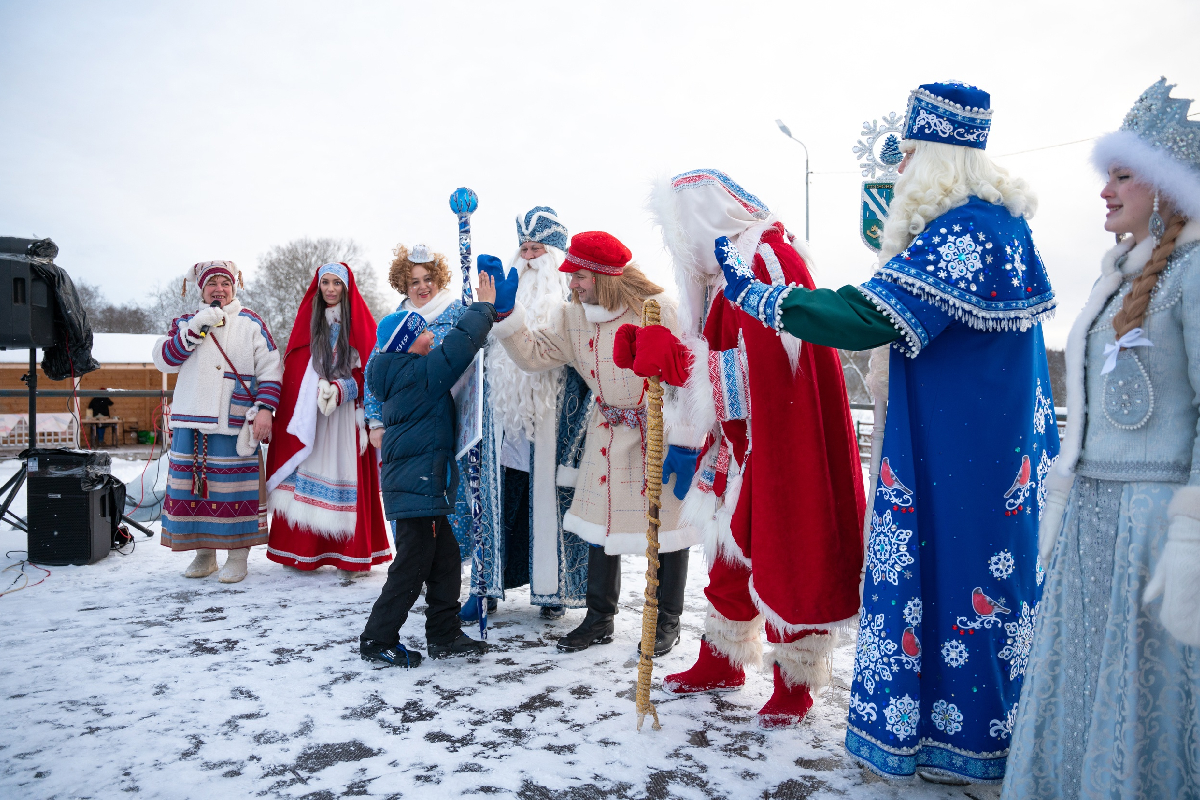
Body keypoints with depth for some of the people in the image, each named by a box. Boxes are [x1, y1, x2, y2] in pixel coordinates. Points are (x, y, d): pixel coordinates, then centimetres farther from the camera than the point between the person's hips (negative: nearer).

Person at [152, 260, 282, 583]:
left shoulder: (250, 323, 5)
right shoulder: (186, 323, 14)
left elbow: (270, 369, 0)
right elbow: (164, 359, -1)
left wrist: (264, 408, -12)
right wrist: (196, 328, -10)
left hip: (235, 423, -3)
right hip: (191, 421, 4)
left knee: (235, 485, -3)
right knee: (192, 483, 7)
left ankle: (237, 556, 8)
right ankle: (204, 554, 21)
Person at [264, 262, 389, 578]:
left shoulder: (360, 322, 4)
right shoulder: (307, 320, 14)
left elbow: (366, 370, -3)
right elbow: (295, 369, 9)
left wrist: (338, 390, -19)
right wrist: (321, 391, -9)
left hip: (346, 415, -3)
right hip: (309, 415, 3)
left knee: (345, 474, -6)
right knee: (309, 472, 1)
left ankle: (351, 556, 0)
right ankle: (305, 551, 10)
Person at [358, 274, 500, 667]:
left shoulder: (402, 375, 14)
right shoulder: (419, 373, -16)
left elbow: (452, 348, 22)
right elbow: (459, 345, -20)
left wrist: (482, 312, 16)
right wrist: (483, 307, -6)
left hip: (425, 488, 11)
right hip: (417, 487, -11)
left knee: (445, 559, 15)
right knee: (412, 566, -1)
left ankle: (443, 635, 24)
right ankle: (377, 640, 12)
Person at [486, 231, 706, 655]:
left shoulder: (659, 310, -16)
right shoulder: (572, 318, -1)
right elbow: (532, 353, 0)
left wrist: (685, 441, -19)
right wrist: (506, 312, -13)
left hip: (662, 432, -5)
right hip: (609, 433, 5)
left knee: (669, 522, 6)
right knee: (601, 522, 10)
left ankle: (667, 621, 23)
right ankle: (600, 619, 26)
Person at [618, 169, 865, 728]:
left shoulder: (770, 258, -18)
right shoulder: (727, 268, 13)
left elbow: (756, 367, -26)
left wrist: (669, 357, -22)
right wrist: (654, 350, 8)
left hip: (784, 447, -10)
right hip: (741, 445, 10)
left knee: (789, 560, 4)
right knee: (733, 554, 19)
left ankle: (796, 684, 21)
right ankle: (722, 661, 36)